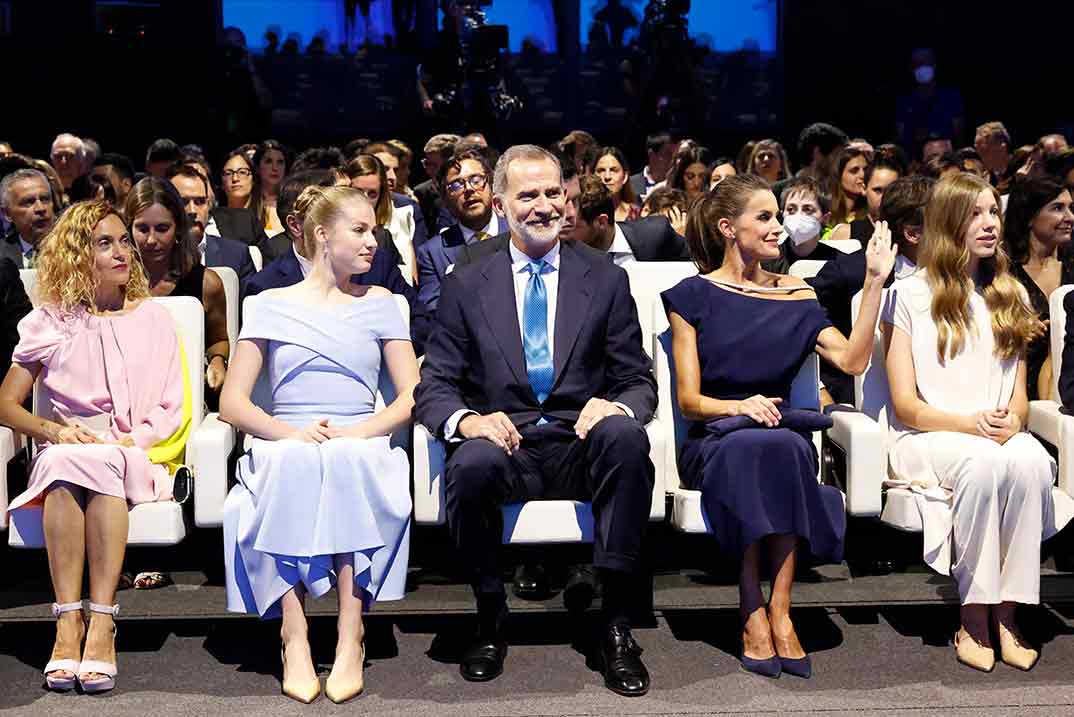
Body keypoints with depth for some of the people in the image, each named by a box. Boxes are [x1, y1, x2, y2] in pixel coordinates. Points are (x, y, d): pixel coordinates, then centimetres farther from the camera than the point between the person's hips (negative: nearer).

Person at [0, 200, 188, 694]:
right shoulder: (49, 323, 13)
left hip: (138, 458, -1)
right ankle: (68, 621, -38)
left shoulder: (153, 319, 13)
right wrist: (55, 430, -9)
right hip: (64, 454, 1)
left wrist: (126, 441, -10)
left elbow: (173, 411, 7)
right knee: (64, 459, -35)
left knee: (101, 463, -35)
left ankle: (101, 623, -39)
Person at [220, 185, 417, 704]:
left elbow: (412, 397, 8)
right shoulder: (271, 306, 14)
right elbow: (232, 403, 6)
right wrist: (289, 432, -14)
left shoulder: (379, 304, 17)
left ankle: (351, 637, -36)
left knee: (347, 460, -36)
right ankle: (293, 638, -36)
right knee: (292, 463, -36)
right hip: (287, 446, 0)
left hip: (361, 450, 0)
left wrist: (358, 432, -12)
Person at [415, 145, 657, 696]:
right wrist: (465, 420, -18)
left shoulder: (606, 279, 11)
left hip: (582, 445, 1)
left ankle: (615, 622, -22)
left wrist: (618, 407, -17)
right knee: (471, 463, -35)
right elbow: (434, 385, 6)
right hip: (507, 444, 0)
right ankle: (490, 620, -10)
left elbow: (639, 381, 9)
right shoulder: (466, 287, 10)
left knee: (626, 436, -33)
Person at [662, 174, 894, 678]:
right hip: (713, 444, -2)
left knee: (786, 446, -33)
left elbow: (853, 359, -1)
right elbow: (689, 400, -1)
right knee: (747, 444, -36)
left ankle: (777, 610, -31)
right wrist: (739, 407, -21)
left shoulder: (795, 296, 14)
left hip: (783, 436, 2)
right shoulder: (693, 295, 6)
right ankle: (753, 612, -31)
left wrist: (875, 282, -4)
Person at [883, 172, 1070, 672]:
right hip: (926, 438, -4)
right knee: (984, 461, -36)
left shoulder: (1009, 296, 17)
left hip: (999, 433, 4)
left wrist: (1012, 420, -9)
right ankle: (972, 613, -26)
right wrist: (971, 423, -19)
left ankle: (1006, 611, -25)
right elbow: (905, 405, -4)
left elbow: (1018, 396, 15)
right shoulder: (910, 295, 1)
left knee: (1031, 460, -32)